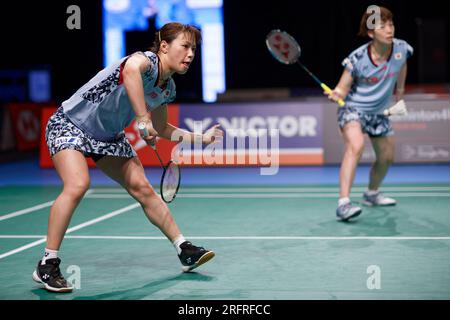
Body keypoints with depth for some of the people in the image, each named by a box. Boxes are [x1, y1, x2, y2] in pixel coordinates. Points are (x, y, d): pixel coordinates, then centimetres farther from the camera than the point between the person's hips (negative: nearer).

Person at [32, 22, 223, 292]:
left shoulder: (168, 88, 0)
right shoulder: (147, 59, -25)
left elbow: (160, 129, 17)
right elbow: (131, 69, -53)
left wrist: (200, 138, 11)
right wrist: (143, 119, -52)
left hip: (109, 136, 8)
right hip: (70, 123, -8)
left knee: (142, 187, 2)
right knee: (78, 185, -27)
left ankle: (185, 250, 11)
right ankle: (47, 265, -18)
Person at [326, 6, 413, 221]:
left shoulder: (401, 49, -12)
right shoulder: (357, 58, -24)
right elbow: (343, 89, -18)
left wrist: (399, 90, 21)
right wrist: (336, 94, -39)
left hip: (379, 112, 6)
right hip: (353, 108, -6)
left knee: (386, 157, 17)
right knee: (356, 146, -33)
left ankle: (371, 194, 46)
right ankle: (343, 203, -37)